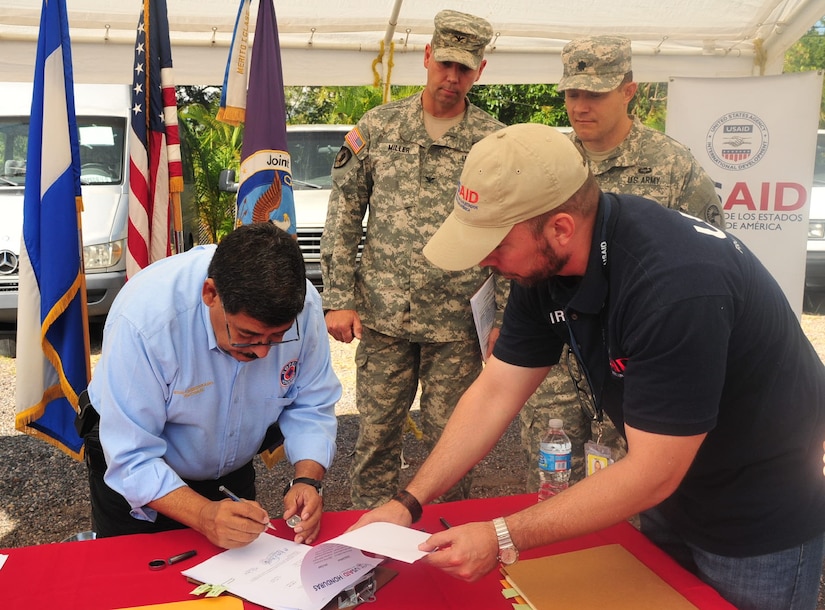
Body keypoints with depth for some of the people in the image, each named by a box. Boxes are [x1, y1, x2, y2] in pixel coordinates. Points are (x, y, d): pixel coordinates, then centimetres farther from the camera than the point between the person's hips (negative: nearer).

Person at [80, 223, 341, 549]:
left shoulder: (303, 305, -26)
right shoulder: (145, 317, -37)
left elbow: (310, 407, -15)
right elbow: (133, 460, -32)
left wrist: (307, 480, -31)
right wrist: (204, 516, -45)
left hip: (233, 473, 4)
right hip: (139, 484, -3)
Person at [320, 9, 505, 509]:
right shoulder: (377, 127, 4)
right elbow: (343, 214, 5)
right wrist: (339, 299, -1)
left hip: (457, 323, -1)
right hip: (382, 317, 1)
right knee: (377, 433, 11)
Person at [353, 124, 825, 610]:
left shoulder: (677, 284, -37)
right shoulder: (546, 264, -13)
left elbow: (652, 474, -32)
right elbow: (496, 392, -9)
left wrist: (501, 539, -29)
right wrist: (409, 503, -13)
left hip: (762, 520, -6)